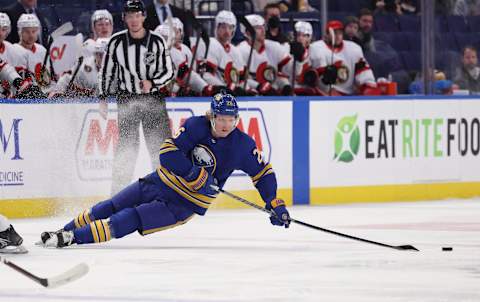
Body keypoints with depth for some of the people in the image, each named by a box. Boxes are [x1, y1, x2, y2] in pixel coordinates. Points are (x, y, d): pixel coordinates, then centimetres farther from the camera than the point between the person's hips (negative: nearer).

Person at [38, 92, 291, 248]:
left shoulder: (242, 145, -10)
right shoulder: (196, 126, -12)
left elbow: (263, 173, 3)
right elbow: (168, 153, -19)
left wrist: (275, 204, -4)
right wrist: (195, 174, -29)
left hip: (184, 204, -2)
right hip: (162, 182, 2)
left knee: (129, 220, -19)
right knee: (109, 208, 1)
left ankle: (72, 238, -23)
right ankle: (65, 229, 18)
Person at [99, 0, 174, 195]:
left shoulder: (156, 41, -4)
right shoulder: (117, 42, -2)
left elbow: (169, 71, 0)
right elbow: (106, 71, 7)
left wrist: (152, 83, -17)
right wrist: (103, 98, 5)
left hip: (154, 98, 0)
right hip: (127, 99, 0)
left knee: (160, 145, -3)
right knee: (127, 147, -4)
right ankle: (119, 191, 4)